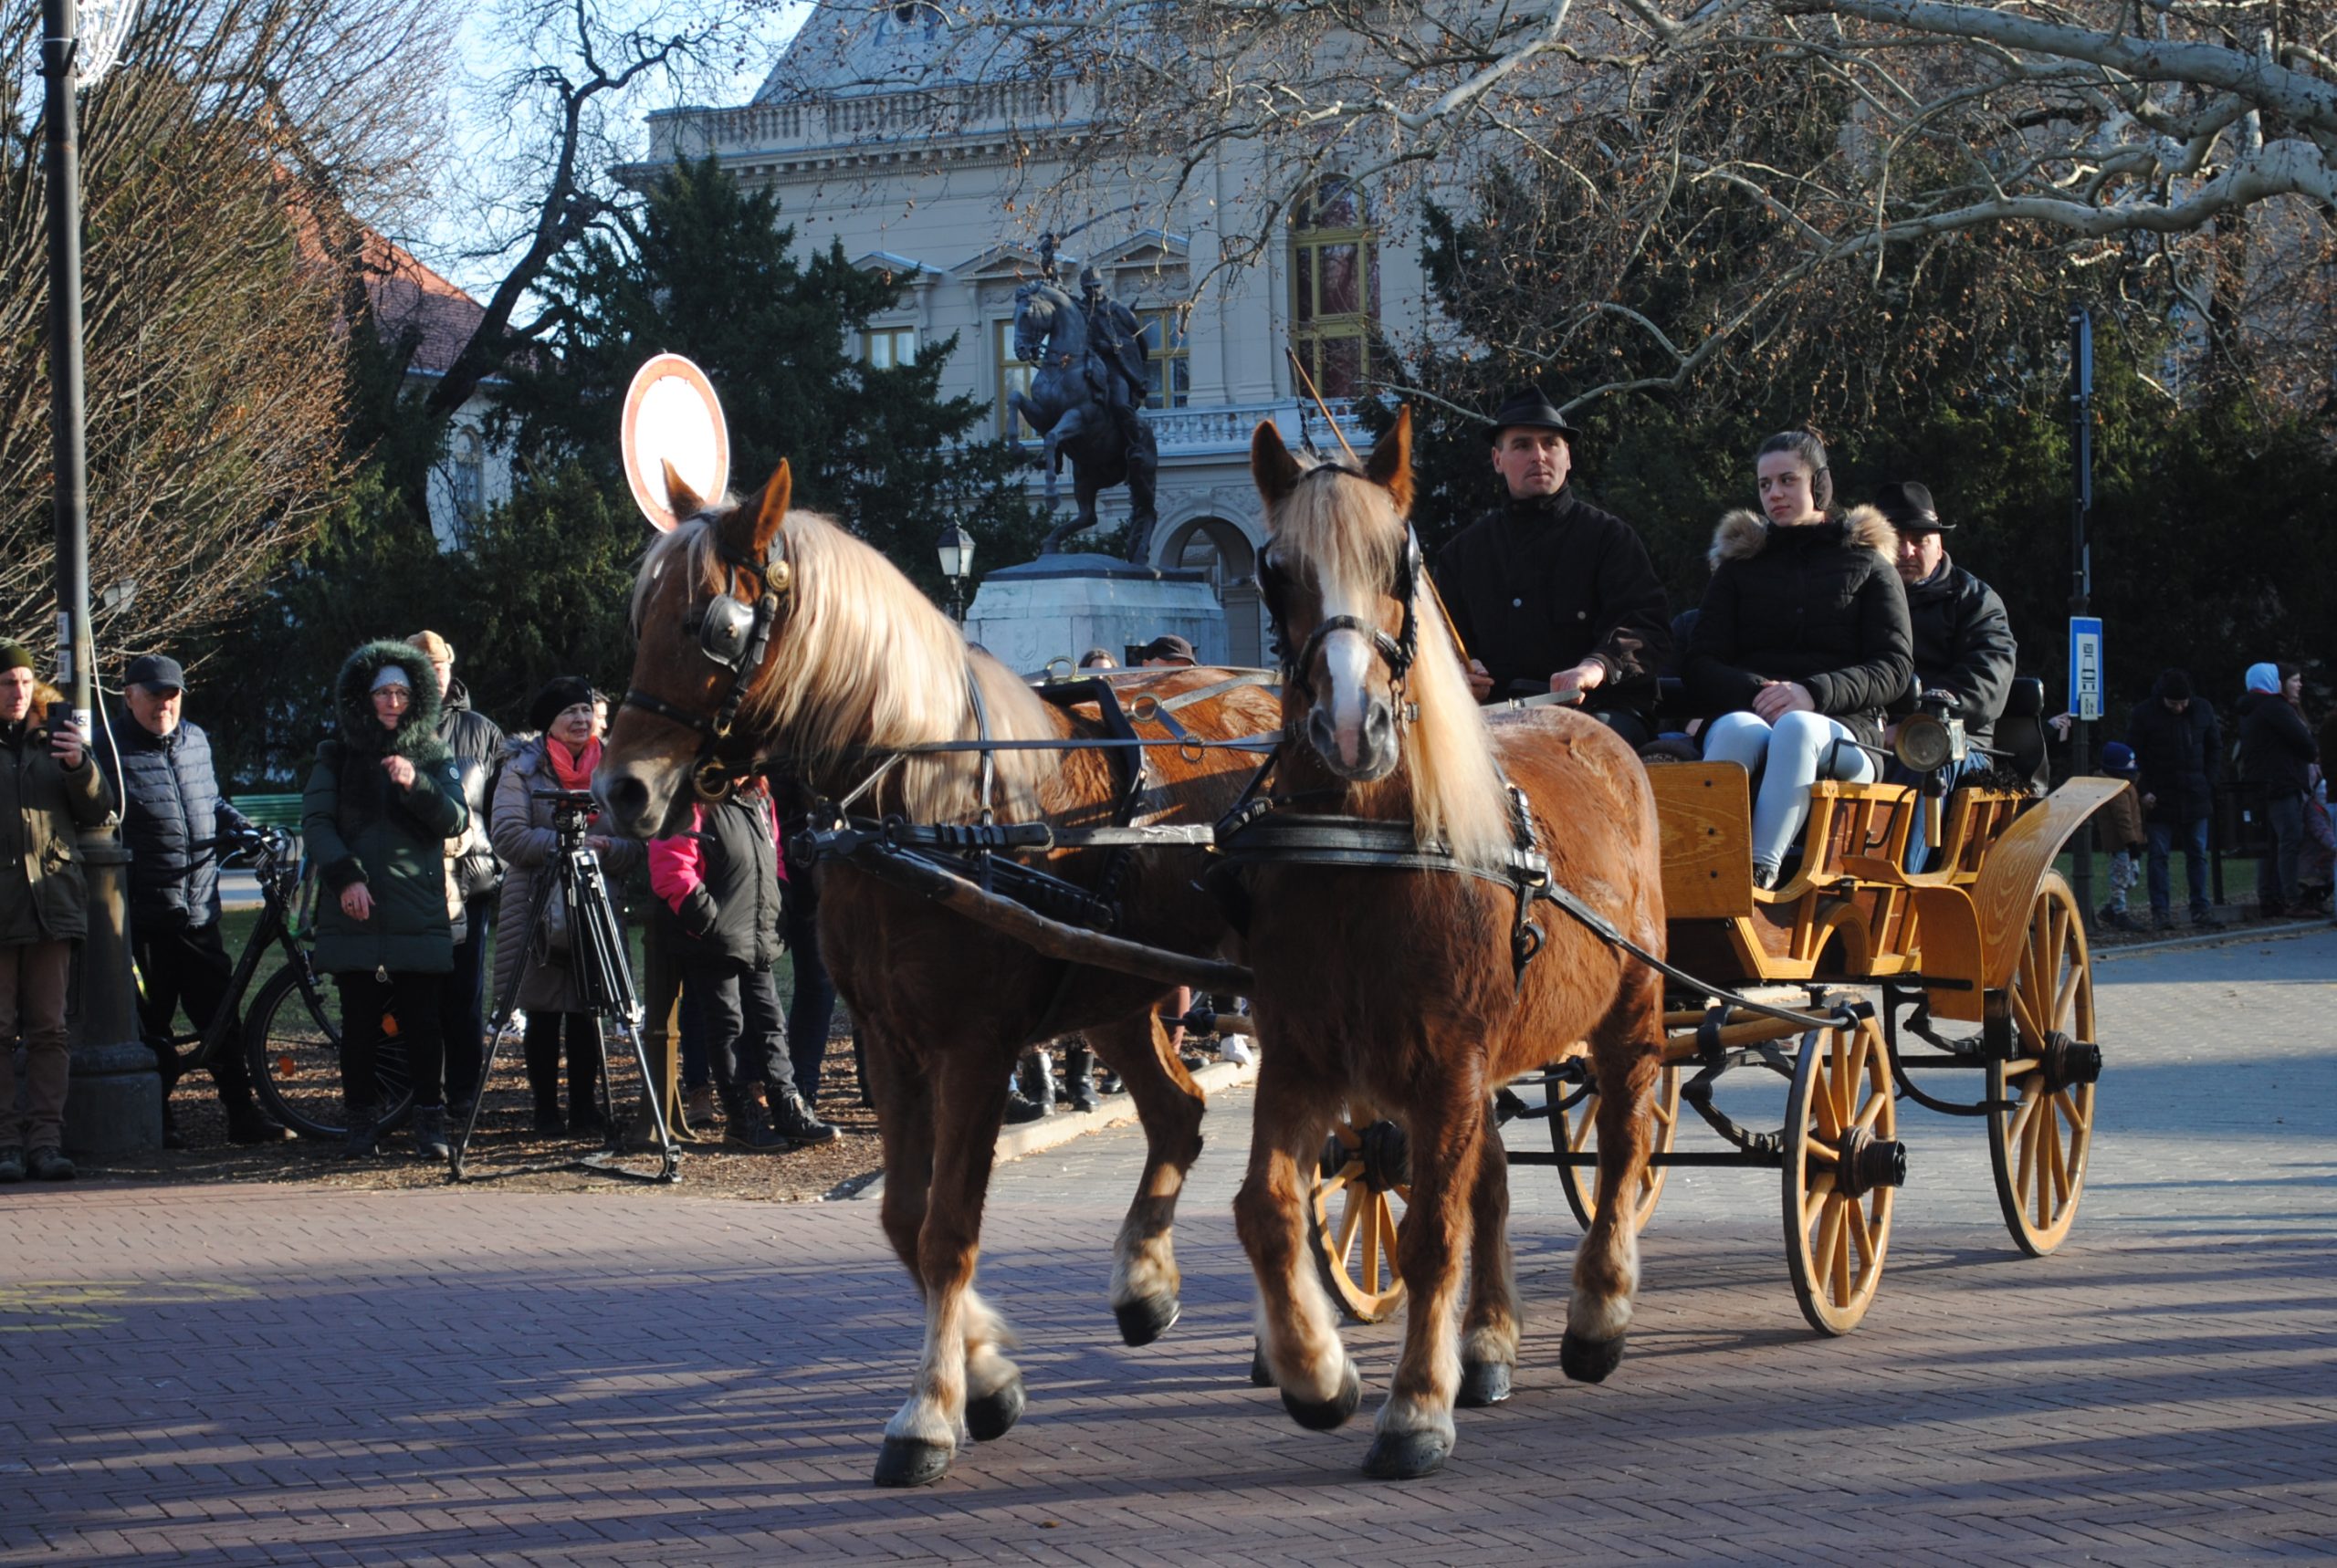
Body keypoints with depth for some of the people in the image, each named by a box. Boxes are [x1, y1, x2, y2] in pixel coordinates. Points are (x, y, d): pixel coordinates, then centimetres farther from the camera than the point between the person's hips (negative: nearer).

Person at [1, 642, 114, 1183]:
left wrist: (80, 766, -4)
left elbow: (97, 812, 12)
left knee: (49, 1030, 0)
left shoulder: (55, 737, 15)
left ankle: (45, 1139, 1)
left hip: (52, 899, 2)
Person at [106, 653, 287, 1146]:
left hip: (198, 911, 5)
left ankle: (243, 1113, 10)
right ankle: (157, 1119, 12)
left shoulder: (195, 739, 14)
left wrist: (246, 830, 12)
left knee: (220, 1015, 6)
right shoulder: (111, 746, -6)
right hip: (143, 915, -5)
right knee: (149, 1022, 2)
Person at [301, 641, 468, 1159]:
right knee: (359, 1022, 2)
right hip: (355, 912, 1)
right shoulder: (338, 756, 12)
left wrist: (416, 785, -17)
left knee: (422, 1021, -4)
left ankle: (430, 1121, 1)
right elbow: (315, 820, 3)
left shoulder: (433, 757, 13)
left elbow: (454, 819, 1)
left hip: (419, 915, -1)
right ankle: (362, 1120, 9)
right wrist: (345, 876, -11)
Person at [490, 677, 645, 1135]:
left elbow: (634, 847, 4)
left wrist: (604, 847, -16)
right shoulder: (523, 768, 1)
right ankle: (545, 1109, 10)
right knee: (543, 1013, 2)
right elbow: (508, 837, -11)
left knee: (586, 1012, 3)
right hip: (537, 912, -2)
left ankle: (585, 1106, 10)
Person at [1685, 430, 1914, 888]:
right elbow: (1702, 665, 12)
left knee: (1797, 727, -38)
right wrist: (1757, 694, -11)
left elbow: (1894, 667, 5)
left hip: (1841, 729, -1)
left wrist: (1813, 693, -13)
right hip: (1746, 710, 1)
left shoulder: (1869, 565, 18)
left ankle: (1762, 870, -56)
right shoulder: (1739, 564, 23)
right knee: (1736, 729, -36)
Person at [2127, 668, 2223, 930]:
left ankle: (2201, 909, 10)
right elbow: (2134, 754, -3)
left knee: (2197, 854, 5)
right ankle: (2160, 911, 2)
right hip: (2159, 797, -3)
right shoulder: (2144, 713, -6)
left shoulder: (2202, 710, 3)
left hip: (2195, 796, 3)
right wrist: (2144, 791, -10)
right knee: (2159, 855, -1)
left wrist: (2207, 783, 4)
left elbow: (2215, 748, 13)